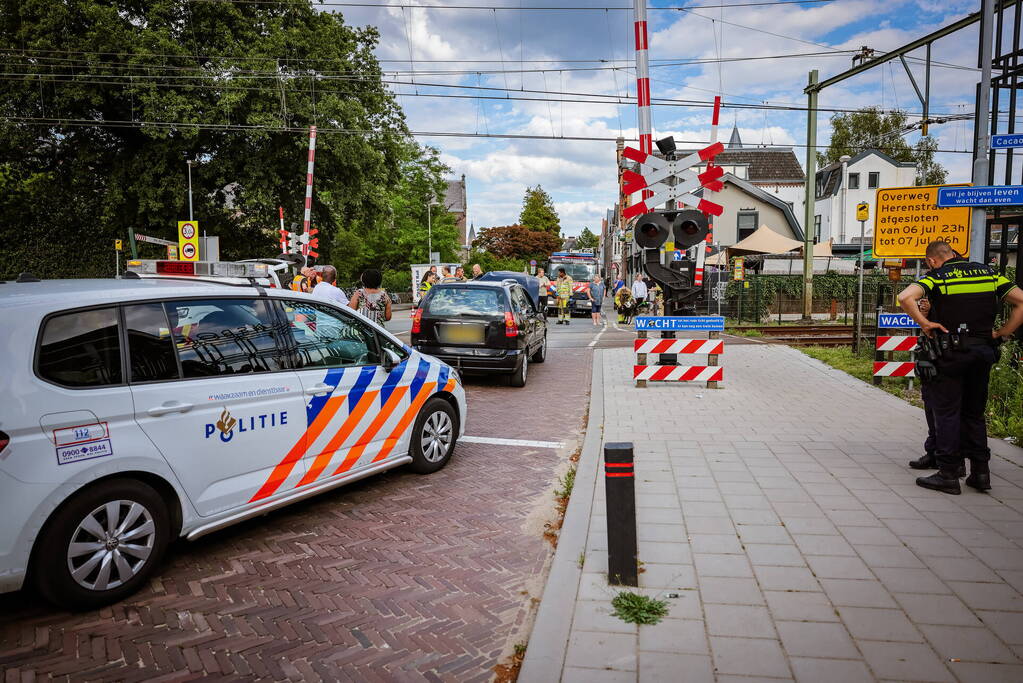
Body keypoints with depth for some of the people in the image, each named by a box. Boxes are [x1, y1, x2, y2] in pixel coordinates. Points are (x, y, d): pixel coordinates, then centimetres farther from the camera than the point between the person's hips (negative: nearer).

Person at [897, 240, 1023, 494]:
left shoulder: (937, 277, -6)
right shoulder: (988, 272, 9)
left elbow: (905, 297, -24)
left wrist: (925, 323, -13)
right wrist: (1002, 332, 8)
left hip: (952, 352, -5)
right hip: (983, 351, 5)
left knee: (947, 412, 2)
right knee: (974, 413, 16)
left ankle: (948, 475, 5)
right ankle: (980, 471, 20)